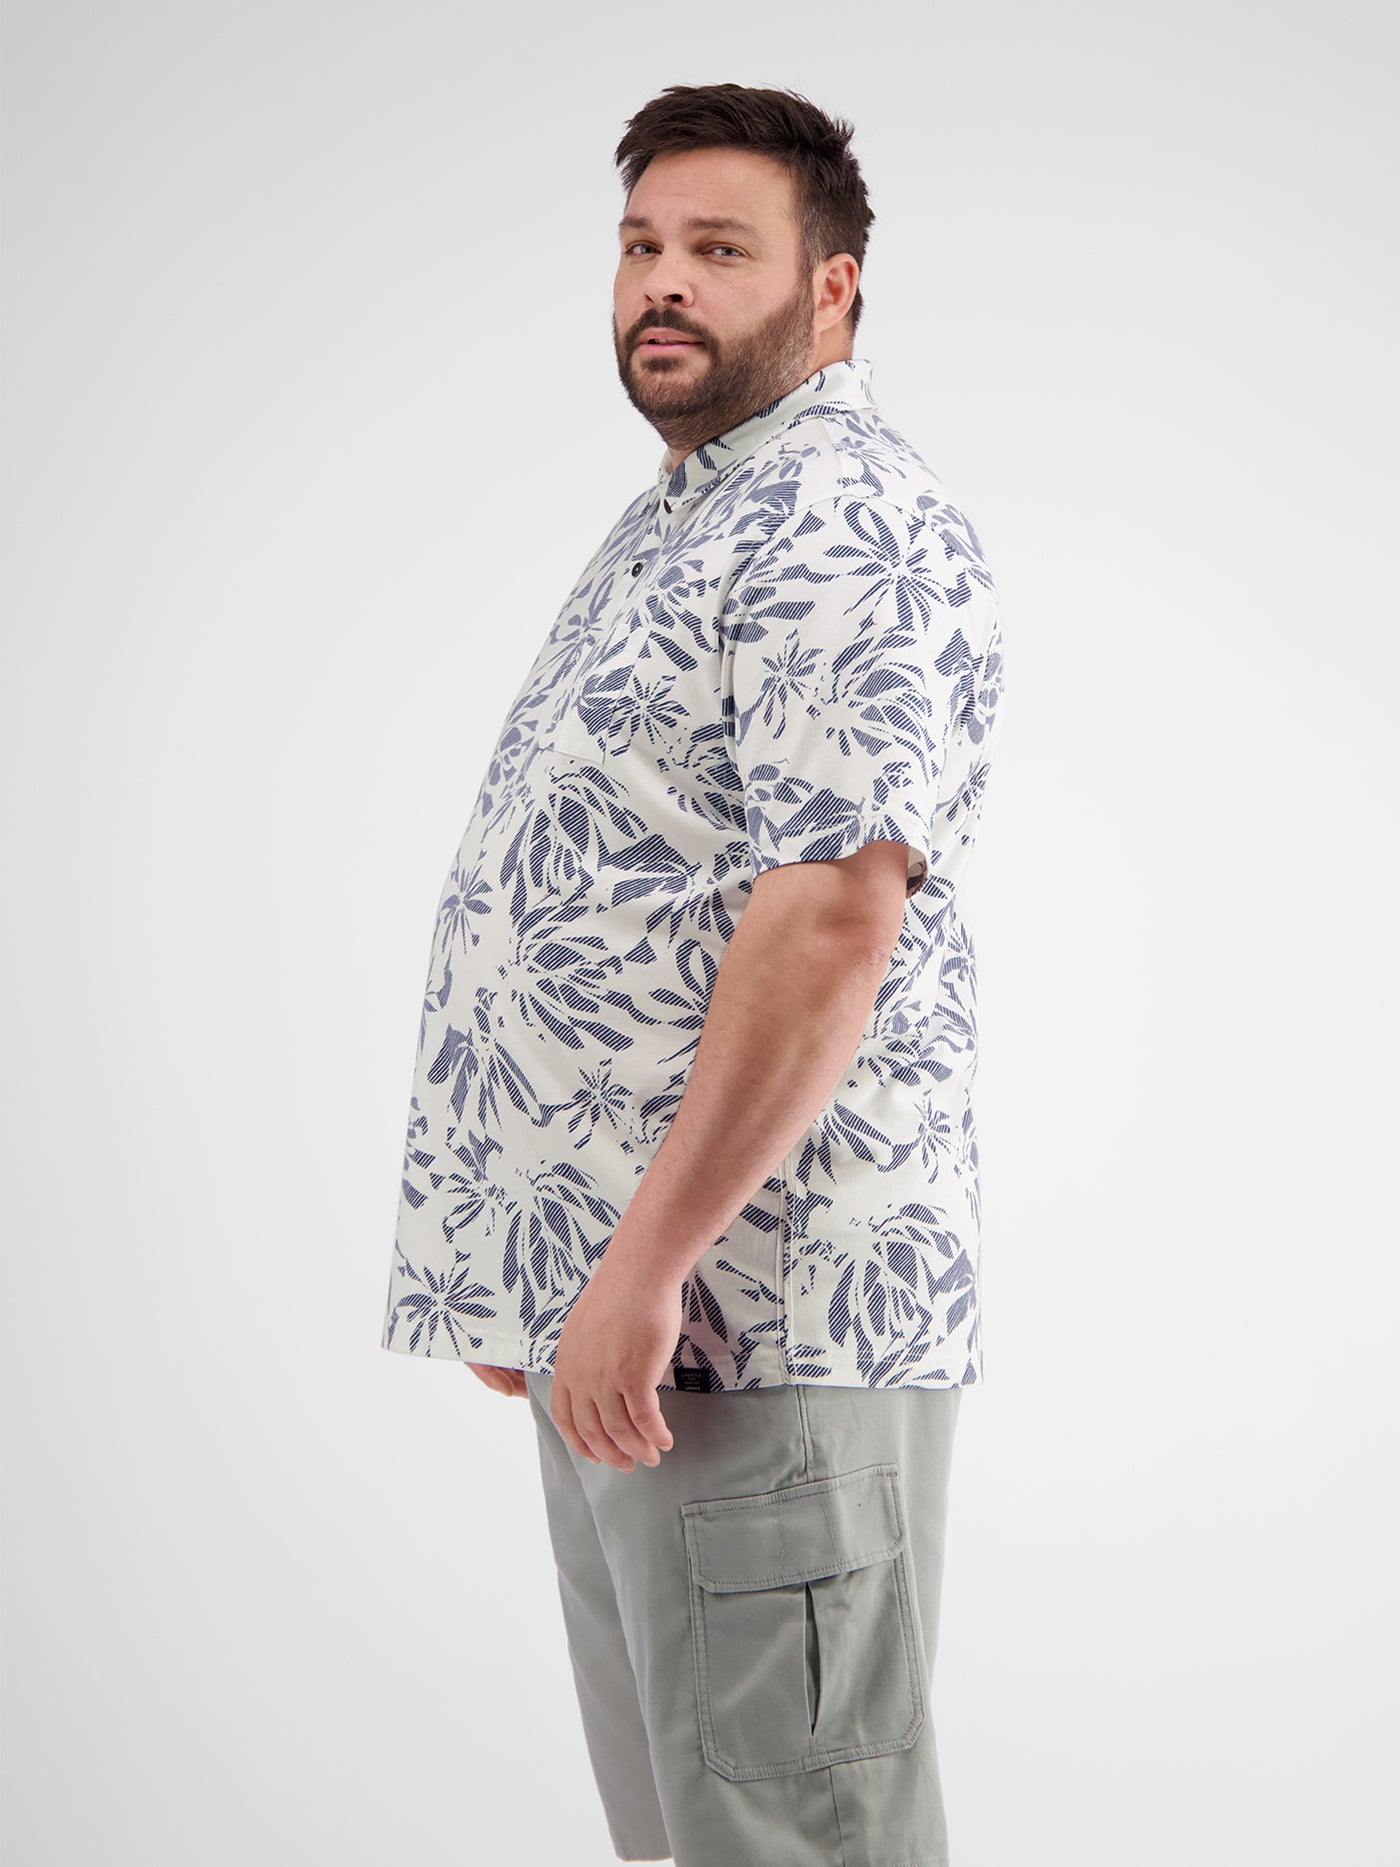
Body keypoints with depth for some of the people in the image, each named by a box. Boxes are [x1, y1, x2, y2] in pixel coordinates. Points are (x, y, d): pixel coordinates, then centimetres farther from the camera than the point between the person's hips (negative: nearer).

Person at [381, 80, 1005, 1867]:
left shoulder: (845, 527, -12)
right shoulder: (675, 518, 20)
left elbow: (831, 924, -23)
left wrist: (647, 1266, -24)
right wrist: (526, 1268, 21)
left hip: (753, 1318, -10)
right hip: (617, 1309, 10)